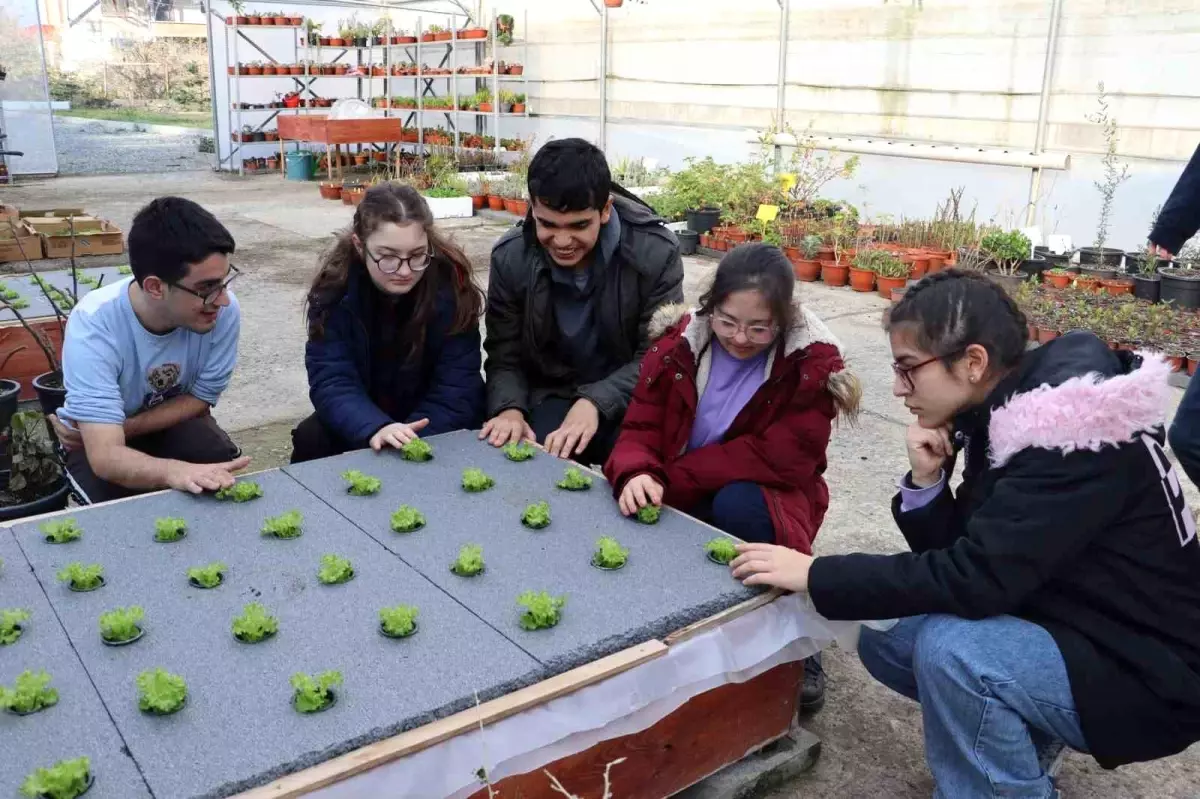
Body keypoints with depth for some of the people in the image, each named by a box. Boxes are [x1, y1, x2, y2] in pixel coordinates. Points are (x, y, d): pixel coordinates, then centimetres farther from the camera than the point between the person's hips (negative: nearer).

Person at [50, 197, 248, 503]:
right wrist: (174, 471, -61)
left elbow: (200, 399, -10)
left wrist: (125, 428, -24)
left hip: (174, 420, 2)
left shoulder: (224, 311, -26)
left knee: (225, 479, -27)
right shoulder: (94, 325, -34)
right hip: (99, 437, -2)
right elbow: (105, 455, -41)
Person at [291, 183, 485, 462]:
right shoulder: (335, 288, -18)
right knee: (310, 439, -24)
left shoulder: (451, 284, -22)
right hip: (367, 417, 2)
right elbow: (331, 381, -25)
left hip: (432, 424, -1)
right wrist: (376, 428, -45)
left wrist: (413, 440, -36)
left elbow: (456, 387, -21)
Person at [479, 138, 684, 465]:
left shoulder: (656, 253, -16)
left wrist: (595, 402, -30)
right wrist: (510, 410, -25)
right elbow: (504, 356, -3)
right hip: (552, 395, 1)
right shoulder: (510, 257, -9)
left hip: (629, 399, -1)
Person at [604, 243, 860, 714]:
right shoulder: (678, 344, -7)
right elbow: (640, 430, -9)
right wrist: (637, 475, -34)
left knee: (737, 505, -35)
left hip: (765, 499, -2)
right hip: (682, 504, 2)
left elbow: (779, 458, -20)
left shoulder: (812, 362, -14)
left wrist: (669, 478, -22)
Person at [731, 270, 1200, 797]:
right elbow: (962, 559, 4)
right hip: (1070, 633, 9)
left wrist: (814, 573, -26)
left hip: (1151, 671, -8)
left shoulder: (1073, 429, -26)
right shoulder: (1002, 416, 0)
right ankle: (1021, 735, 16)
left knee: (951, 649, -29)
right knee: (885, 637, 3)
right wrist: (926, 483, -14)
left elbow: (977, 579, -31)